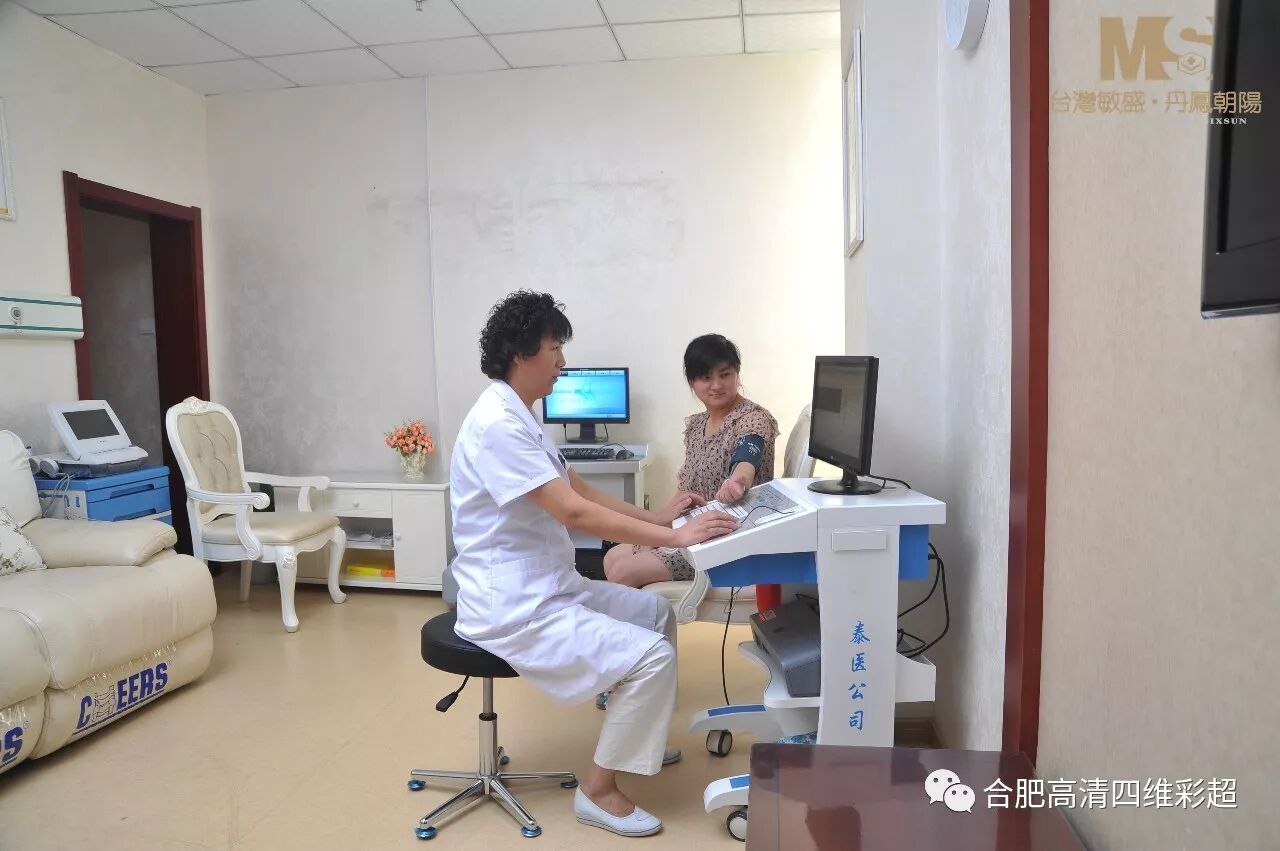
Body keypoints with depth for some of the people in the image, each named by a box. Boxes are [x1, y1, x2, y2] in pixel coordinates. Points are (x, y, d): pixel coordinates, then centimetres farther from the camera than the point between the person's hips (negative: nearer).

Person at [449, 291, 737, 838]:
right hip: (514, 607, -10)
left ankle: (635, 737, 34)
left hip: (546, 588, 10)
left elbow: (582, 491, 14)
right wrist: (675, 538, -24)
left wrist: (657, 517, 8)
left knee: (657, 612, 19)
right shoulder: (498, 423, -23)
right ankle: (598, 790, 2)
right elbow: (574, 512, -28)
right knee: (652, 655, -16)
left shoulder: (519, 418, 11)